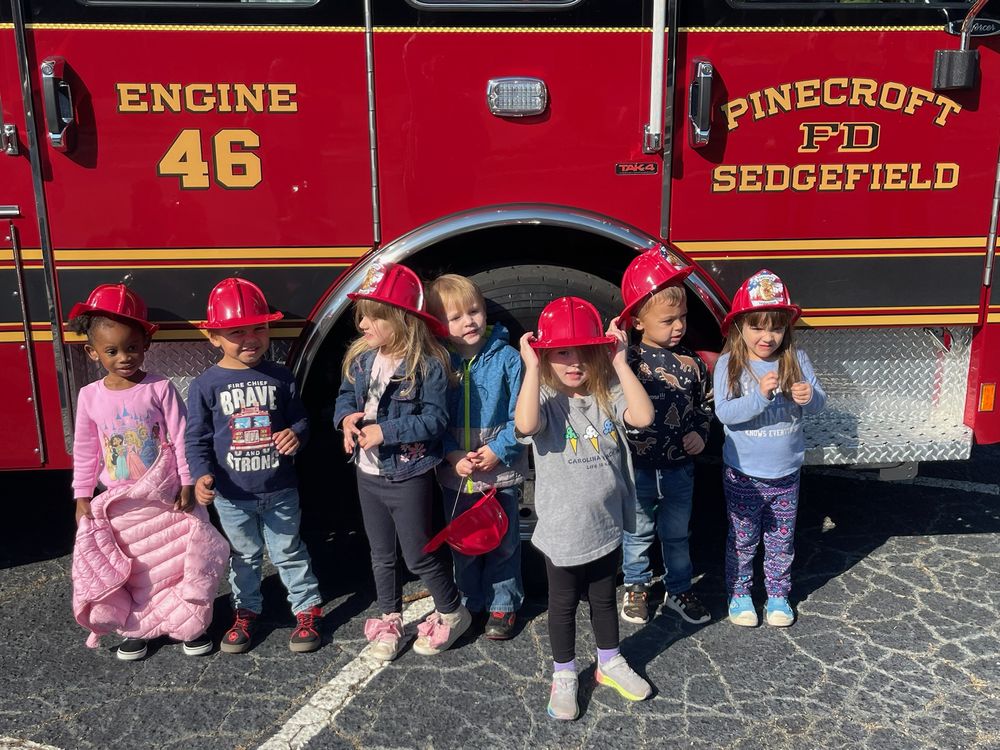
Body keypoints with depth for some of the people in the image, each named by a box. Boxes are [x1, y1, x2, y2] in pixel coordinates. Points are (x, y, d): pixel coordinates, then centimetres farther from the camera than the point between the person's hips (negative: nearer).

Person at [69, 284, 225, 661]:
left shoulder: (160, 389, -11)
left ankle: (190, 624, 21)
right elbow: (85, 451, 5)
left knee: (180, 559, 4)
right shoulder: (90, 396, -3)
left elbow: (181, 439, -9)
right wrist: (83, 497, 7)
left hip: (166, 496, -2)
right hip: (120, 503, 2)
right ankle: (137, 627, 29)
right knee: (129, 566, 11)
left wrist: (187, 484, -11)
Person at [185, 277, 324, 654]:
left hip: (280, 490, 0)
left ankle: (308, 608, 28)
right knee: (244, 556, 18)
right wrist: (202, 475, -22)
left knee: (289, 552, 13)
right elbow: (196, 439, -6)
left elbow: (299, 418, 6)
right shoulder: (205, 385, -9)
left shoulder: (280, 377, -4)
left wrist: (296, 434, -17)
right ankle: (246, 612, 37)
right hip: (232, 495, 0)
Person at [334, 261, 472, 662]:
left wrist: (386, 430, -25)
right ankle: (389, 620, 38)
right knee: (381, 555, 20)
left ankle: (452, 613, 31)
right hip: (368, 475, 6)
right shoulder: (360, 358, -1)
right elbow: (344, 397, 11)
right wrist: (347, 417, -12)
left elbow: (435, 420, -21)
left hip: (409, 477, -6)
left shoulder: (428, 365, -19)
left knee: (419, 555, 7)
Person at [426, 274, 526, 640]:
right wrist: (453, 456, -14)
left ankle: (503, 606, 29)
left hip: (502, 471, -2)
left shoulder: (507, 357, -9)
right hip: (456, 474, 2)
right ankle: (469, 604, 35)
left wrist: (498, 450, -18)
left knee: (503, 542, 12)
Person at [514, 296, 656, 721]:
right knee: (563, 604, 16)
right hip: (562, 530, -3)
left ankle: (609, 663, 45)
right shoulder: (546, 399, -15)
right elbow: (525, 425, -37)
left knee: (604, 598, 23)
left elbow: (643, 416, -23)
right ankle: (564, 675, 35)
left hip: (605, 524, 3)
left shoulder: (608, 395, -5)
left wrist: (620, 362, -22)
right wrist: (532, 367, -32)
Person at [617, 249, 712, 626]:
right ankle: (636, 588, 36)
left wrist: (700, 433, -5)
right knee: (638, 533, 16)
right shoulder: (628, 361, -14)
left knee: (677, 534, 19)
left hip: (679, 468, 3)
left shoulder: (691, 362, -2)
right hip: (638, 468, -3)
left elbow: (705, 402, 9)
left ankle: (678, 590, 37)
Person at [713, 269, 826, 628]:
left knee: (781, 540, 18)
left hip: (786, 475, 2)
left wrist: (809, 397, -27)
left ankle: (778, 594, 35)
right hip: (743, 476, -2)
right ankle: (739, 593, 32)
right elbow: (724, 413, -21)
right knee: (742, 540, 14)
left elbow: (817, 401, -4)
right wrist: (760, 396, -34)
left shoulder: (796, 360, -5)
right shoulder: (729, 364, -13)